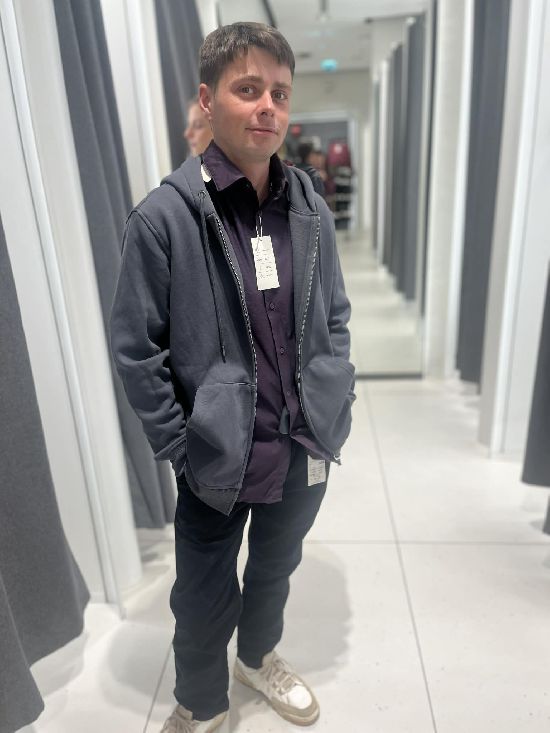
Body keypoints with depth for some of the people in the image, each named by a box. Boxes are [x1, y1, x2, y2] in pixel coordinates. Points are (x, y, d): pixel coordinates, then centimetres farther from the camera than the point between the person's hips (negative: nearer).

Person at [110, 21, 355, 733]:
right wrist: (181, 449, -11)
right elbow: (136, 351, -11)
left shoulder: (311, 210, -1)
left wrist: (337, 412, 3)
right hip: (218, 460, -3)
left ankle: (258, 655, 59)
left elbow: (336, 317, 7)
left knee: (275, 569, 27)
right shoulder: (164, 217, -15)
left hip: (308, 449, 4)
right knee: (204, 596, 19)